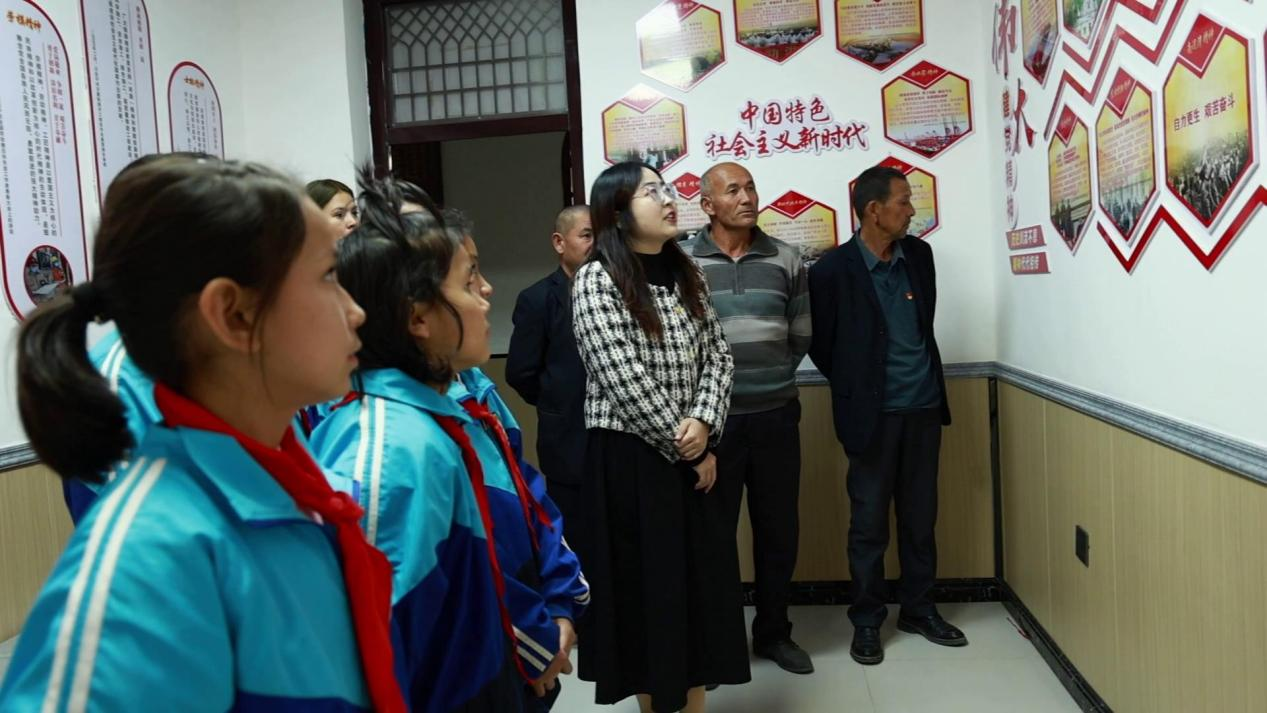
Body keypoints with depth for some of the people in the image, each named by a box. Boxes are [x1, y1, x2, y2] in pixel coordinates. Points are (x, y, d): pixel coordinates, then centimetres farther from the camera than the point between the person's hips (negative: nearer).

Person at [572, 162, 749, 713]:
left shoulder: (685, 273, 9)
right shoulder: (597, 279, -11)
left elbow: (717, 354, 6)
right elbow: (623, 381, -17)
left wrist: (702, 424, -11)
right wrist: (684, 446, -12)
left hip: (691, 452, 6)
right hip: (630, 455, -6)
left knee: (700, 575, 11)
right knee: (643, 579, 6)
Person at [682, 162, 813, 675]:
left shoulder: (785, 259, 5)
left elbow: (802, 334, 9)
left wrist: (772, 377, 10)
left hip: (776, 415, 3)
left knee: (779, 530, 12)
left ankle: (773, 632, 30)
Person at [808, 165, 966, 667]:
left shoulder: (919, 254, 5)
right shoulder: (833, 269, -12)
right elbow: (819, 342, -1)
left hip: (924, 408, 5)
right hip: (873, 414, -5)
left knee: (920, 517, 14)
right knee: (869, 523, 5)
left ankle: (919, 610, 29)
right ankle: (867, 621, 19)